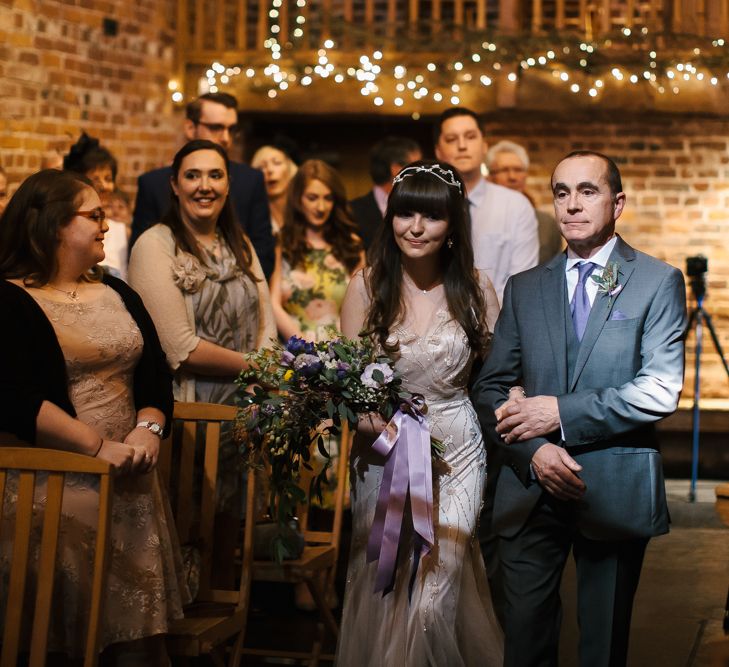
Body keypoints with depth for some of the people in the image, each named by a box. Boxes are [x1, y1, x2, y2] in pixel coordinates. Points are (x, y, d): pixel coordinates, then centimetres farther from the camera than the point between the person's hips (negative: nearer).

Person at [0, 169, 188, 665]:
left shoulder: (116, 293, 17)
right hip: (55, 481, -6)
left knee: (141, 626, 1)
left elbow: (156, 372, 12)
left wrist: (148, 428, -9)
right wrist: (99, 446, -19)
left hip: (129, 480, 6)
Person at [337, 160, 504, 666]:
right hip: (384, 452, 1)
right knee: (382, 588, 11)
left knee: (434, 599, -6)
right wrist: (363, 416, -19)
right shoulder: (367, 286, -2)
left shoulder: (476, 288, -2)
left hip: (456, 453, -1)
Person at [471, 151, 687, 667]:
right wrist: (533, 450, -12)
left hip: (615, 491, -2)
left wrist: (562, 413, -15)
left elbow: (660, 390, -12)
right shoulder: (524, 289, 9)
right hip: (531, 492, 3)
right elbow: (489, 388, 6)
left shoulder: (658, 282, -1)